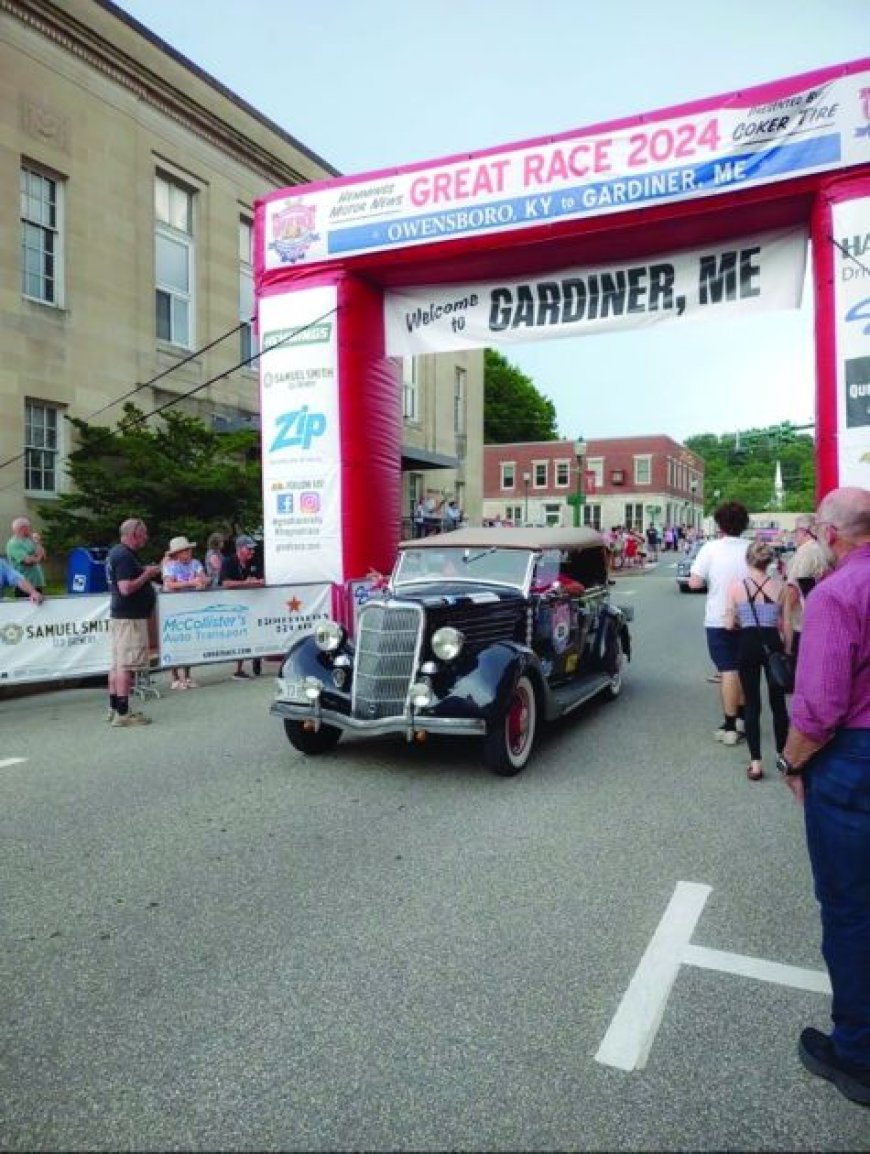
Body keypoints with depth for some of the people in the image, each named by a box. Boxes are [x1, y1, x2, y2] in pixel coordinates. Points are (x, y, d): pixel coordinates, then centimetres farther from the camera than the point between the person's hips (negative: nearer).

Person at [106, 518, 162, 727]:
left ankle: (114, 709, 20)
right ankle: (123, 714, -6)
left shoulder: (115, 552, 14)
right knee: (126, 666, -8)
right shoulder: (125, 556, -17)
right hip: (129, 618, -11)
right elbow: (126, 588, -24)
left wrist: (146, 571, 12)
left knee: (117, 663, 13)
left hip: (118, 615, 11)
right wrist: (148, 574, -14)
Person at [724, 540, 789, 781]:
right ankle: (783, 756, 27)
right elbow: (785, 624, 0)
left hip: (748, 645, -1)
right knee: (778, 702, 16)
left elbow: (730, 624, -2)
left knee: (751, 704, 7)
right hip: (773, 644, 1)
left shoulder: (736, 586, -6)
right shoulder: (780, 585, -3)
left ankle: (756, 763, 6)